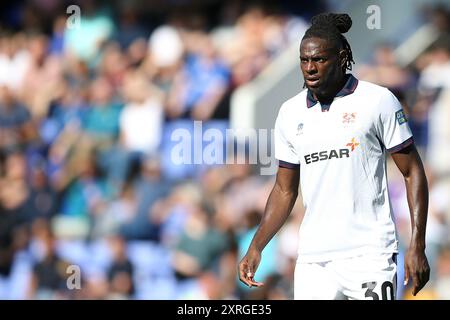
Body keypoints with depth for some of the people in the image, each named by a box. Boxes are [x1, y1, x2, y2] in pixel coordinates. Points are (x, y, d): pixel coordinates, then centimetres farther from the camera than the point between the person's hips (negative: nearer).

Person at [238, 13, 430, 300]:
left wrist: (417, 246, -7)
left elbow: (412, 173, 0)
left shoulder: (378, 101, -1)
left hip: (370, 256, -4)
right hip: (313, 261, 4)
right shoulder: (290, 113, 11)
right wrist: (256, 248, 10)